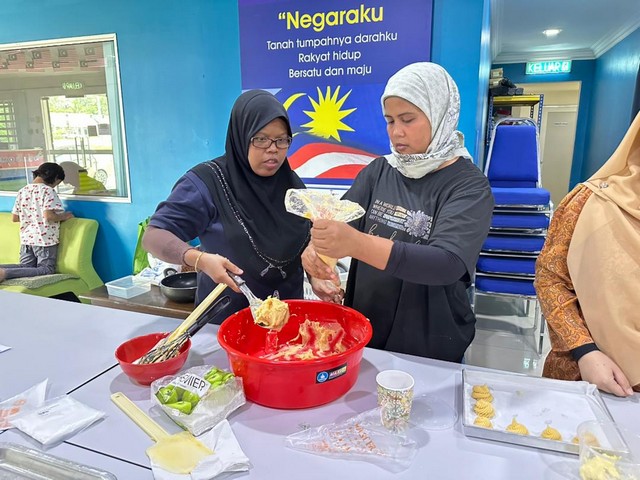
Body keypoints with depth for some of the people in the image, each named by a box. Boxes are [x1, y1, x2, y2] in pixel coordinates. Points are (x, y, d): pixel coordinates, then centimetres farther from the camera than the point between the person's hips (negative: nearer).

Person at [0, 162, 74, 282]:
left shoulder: (22, 191, 11)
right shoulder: (47, 191, -11)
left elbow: (15, 217, 14)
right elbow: (49, 215, -23)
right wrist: (65, 216, -5)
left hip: (26, 238, 7)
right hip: (45, 239, -7)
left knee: (25, 267, 16)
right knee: (47, 270, -3)